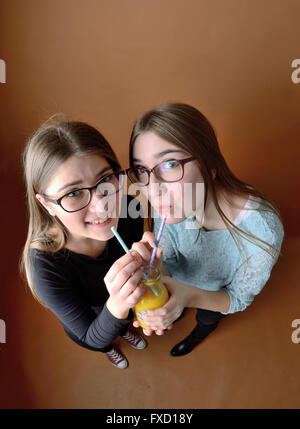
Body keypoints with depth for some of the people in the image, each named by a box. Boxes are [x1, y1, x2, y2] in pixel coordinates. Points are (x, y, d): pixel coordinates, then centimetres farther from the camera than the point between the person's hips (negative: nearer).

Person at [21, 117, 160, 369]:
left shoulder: (128, 209, -35)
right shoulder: (45, 266, -42)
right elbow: (93, 338, -29)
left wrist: (145, 261, -40)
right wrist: (117, 307, -52)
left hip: (126, 302, 3)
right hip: (87, 327, -2)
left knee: (125, 323, 38)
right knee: (103, 344, 34)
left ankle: (125, 331, 75)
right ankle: (109, 349, 72)